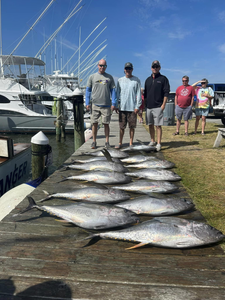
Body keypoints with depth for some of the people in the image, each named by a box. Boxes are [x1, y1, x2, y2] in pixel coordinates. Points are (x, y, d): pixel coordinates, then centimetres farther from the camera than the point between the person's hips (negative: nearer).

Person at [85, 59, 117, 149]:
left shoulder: (109, 77, 8)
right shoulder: (92, 77, 8)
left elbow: (113, 90, 8)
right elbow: (88, 90, 10)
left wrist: (113, 103, -1)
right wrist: (87, 103, 2)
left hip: (106, 105, 0)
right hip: (95, 104, 1)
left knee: (106, 124, 3)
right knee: (94, 123, 1)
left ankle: (107, 142, 13)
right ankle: (94, 141, 12)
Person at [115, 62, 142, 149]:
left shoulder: (136, 80, 4)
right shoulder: (120, 80, 10)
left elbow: (139, 94, 1)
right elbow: (117, 93, 12)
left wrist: (137, 106, -6)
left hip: (132, 108, -2)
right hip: (122, 107, 2)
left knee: (132, 127, 4)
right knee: (121, 127, 5)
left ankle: (131, 143, 13)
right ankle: (120, 143, 14)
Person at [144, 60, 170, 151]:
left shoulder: (163, 79, 2)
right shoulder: (148, 79, 17)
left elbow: (166, 93, -4)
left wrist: (163, 104, -13)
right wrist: (144, 103, 13)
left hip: (158, 106, -5)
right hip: (148, 106, 5)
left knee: (158, 125, -7)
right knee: (150, 125, 9)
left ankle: (158, 144, -5)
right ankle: (152, 141, 20)